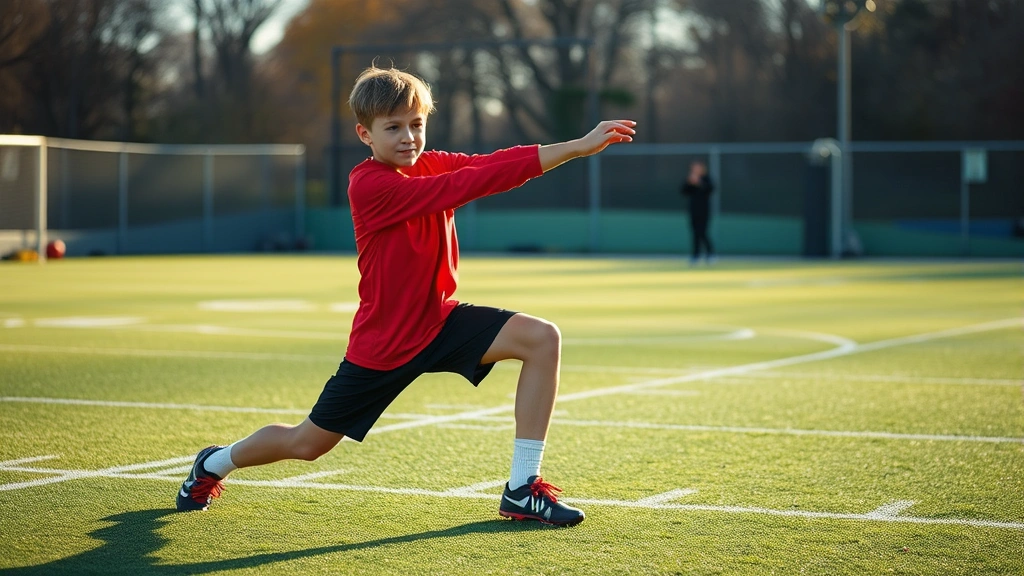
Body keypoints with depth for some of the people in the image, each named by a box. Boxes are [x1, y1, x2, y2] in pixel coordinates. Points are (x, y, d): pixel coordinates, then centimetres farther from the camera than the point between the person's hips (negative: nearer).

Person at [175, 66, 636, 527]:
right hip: (381, 345, -6)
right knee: (307, 444, 8)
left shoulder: (432, 165, -1)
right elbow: (457, 188, -32)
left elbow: (491, 163, -16)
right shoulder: (369, 184, -22)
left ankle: (522, 490, -11)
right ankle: (214, 464, 42)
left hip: (439, 321, 6)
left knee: (542, 339, -17)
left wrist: (580, 146, -30)